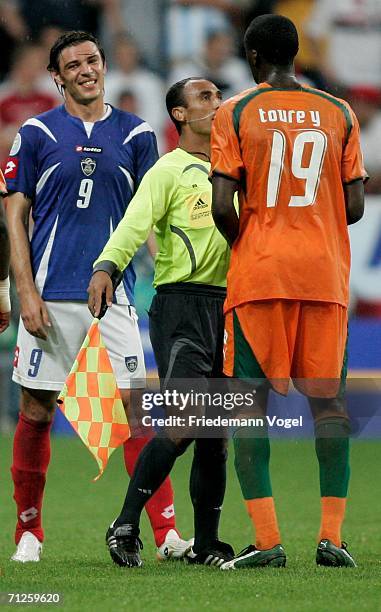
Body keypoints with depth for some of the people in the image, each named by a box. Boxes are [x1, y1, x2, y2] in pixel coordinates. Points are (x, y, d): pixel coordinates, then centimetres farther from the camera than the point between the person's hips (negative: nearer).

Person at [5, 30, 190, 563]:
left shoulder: (135, 134, 9)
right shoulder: (37, 133, 4)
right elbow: (16, 216, 4)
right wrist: (26, 293, -5)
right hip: (51, 295, -1)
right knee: (37, 410, 2)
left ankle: (166, 531, -9)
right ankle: (28, 532, 14)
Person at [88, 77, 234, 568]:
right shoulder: (169, 171, -3)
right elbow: (134, 224, -18)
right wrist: (105, 266, -35)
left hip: (227, 308, 6)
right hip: (180, 308, -6)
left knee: (217, 433, 5)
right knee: (183, 424, -17)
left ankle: (205, 544, 12)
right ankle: (125, 526, -8)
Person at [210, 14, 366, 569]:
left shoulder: (235, 114, 0)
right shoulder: (340, 114, 7)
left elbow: (222, 206, -8)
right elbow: (354, 207, 5)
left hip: (258, 275, -2)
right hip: (326, 275, 2)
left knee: (250, 404, 2)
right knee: (328, 401, 6)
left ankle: (266, 540, -8)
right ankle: (332, 537, -3)